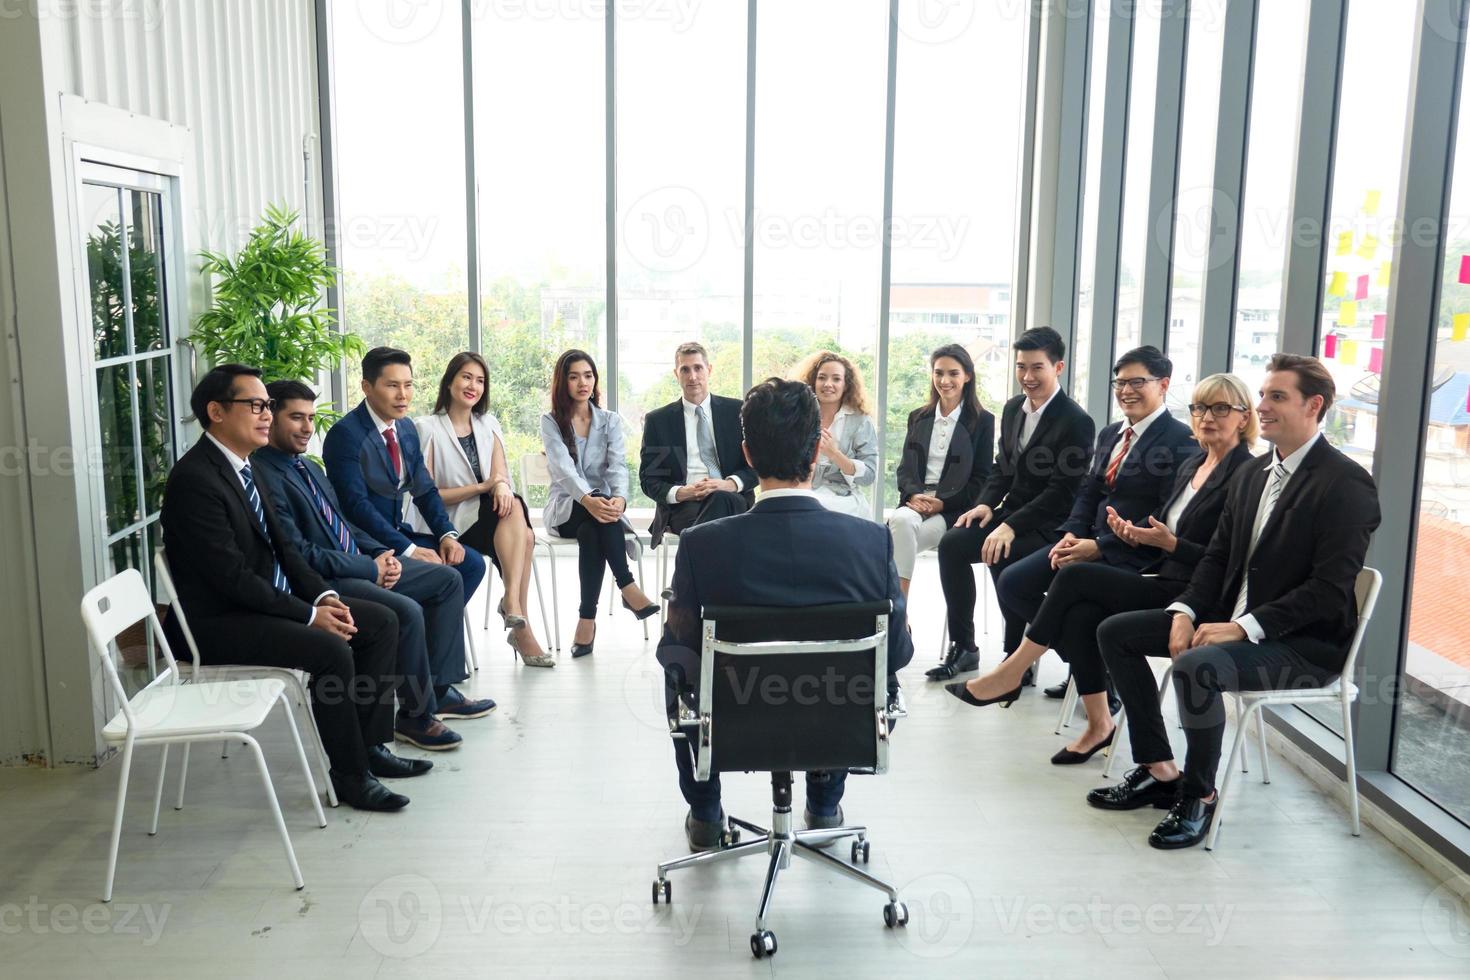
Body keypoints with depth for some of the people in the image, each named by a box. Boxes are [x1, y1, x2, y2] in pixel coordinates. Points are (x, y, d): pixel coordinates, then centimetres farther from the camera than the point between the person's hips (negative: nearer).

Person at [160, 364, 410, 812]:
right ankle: (350, 774, -11)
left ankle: (369, 743, 9)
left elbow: (280, 545, 13)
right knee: (331, 650, -28)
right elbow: (232, 577, -23)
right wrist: (309, 615, -20)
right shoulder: (194, 480, -20)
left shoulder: (242, 466, 10)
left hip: (269, 599, 10)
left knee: (380, 621, 2)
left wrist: (323, 595, -2)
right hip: (219, 622, -10)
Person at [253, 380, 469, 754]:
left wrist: (381, 554, 2)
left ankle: (438, 684, 11)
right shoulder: (264, 476, -16)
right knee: (407, 611, -29)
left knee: (447, 580, 8)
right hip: (321, 582, -10)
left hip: (359, 566, 10)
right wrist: (370, 569, -16)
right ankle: (415, 716, -10)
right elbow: (299, 553, -21)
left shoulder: (308, 466, 15)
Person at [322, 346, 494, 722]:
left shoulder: (407, 430, 9)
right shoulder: (345, 434, -17)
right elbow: (356, 505, -23)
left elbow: (425, 489, 11)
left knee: (472, 563, -6)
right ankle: (438, 690, -12)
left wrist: (446, 534, -7)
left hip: (397, 534, 8)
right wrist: (408, 549, -27)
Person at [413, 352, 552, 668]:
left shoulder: (489, 425, 15)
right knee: (516, 509, -31)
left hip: (490, 519, 5)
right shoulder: (428, 428, -2)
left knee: (518, 520, -30)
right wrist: (482, 487, -17)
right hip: (448, 524, -5)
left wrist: (502, 486, -22)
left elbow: (501, 474, 4)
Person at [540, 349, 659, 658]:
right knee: (597, 511, -37)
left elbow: (618, 466, -8)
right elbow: (563, 468, -17)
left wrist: (619, 499, -33)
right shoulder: (550, 422, 1)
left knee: (591, 533, -35)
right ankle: (628, 587, -39)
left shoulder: (610, 421, 8)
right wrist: (588, 500, -38)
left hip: (604, 506, 2)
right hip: (566, 510, -2)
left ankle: (587, 617, -34)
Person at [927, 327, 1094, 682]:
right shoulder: (1013, 408, 9)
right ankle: (962, 647, -3)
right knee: (951, 543, -15)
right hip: (1011, 512, 7)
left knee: (1002, 557, -32)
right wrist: (986, 504, -3)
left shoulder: (1076, 422, -14)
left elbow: (1062, 492, -19)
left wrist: (1011, 526, -25)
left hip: (1049, 524, -7)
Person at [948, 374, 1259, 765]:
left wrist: (1170, 543, -22)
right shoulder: (1191, 466, 17)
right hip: (1162, 581, 7)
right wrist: (1134, 536, -2)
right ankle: (1098, 724, -10)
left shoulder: (1245, 475, -9)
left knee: (1075, 576, -19)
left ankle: (1011, 672, -6)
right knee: (1081, 613, -21)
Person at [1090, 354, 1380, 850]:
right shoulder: (1253, 473, 11)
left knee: (1195, 668, -35)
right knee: (1116, 631, 1)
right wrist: (1185, 612, -4)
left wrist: (1245, 627, -25)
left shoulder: (1346, 485, -15)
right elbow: (1218, 555, 13)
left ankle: (1199, 794, -11)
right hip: (1231, 619, 9)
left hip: (1304, 643, -9)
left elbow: (1330, 590, -21)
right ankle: (1159, 770, 6)